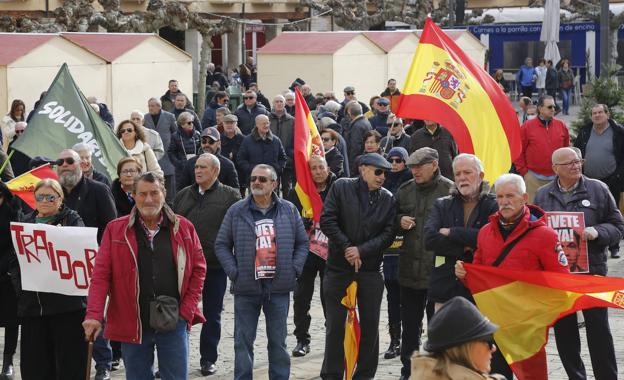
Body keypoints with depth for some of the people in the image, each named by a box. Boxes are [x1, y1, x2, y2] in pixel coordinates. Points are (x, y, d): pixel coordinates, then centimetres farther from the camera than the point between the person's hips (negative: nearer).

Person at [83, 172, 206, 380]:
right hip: (132, 324, 0)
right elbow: (101, 275, -3)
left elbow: (198, 269, 9)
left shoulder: (183, 228, 4)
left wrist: (187, 309, 0)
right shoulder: (115, 230, 1)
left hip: (173, 322, 0)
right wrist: (94, 315, -14)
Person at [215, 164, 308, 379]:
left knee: (278, 341, 9)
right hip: (246, 288, -1)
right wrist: (234, 272, -6)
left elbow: (302, 243, 12)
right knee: (243, 341, 3)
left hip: (279, 288, 1)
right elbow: (222, 245, 6)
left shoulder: (288, 210, 5)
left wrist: (294, 269, 0)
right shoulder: (237, 212, 1)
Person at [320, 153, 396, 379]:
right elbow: (327, 220, -7)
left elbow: (388, 234, -1)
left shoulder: (387, 199, 4)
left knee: (370, 326, 6)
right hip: (338, 266, -2)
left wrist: (361, 250, -13)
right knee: (335, 325, 4)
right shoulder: (341, 187, -2)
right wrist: (346, 248, -11)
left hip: (370, 269, 2)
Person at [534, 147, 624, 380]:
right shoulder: (543, 195, 8)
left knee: (598, 329, -1)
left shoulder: (598, 190, 2)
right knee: (563, 330, 9)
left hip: (592, 269, -2)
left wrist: (597, 232, -15)